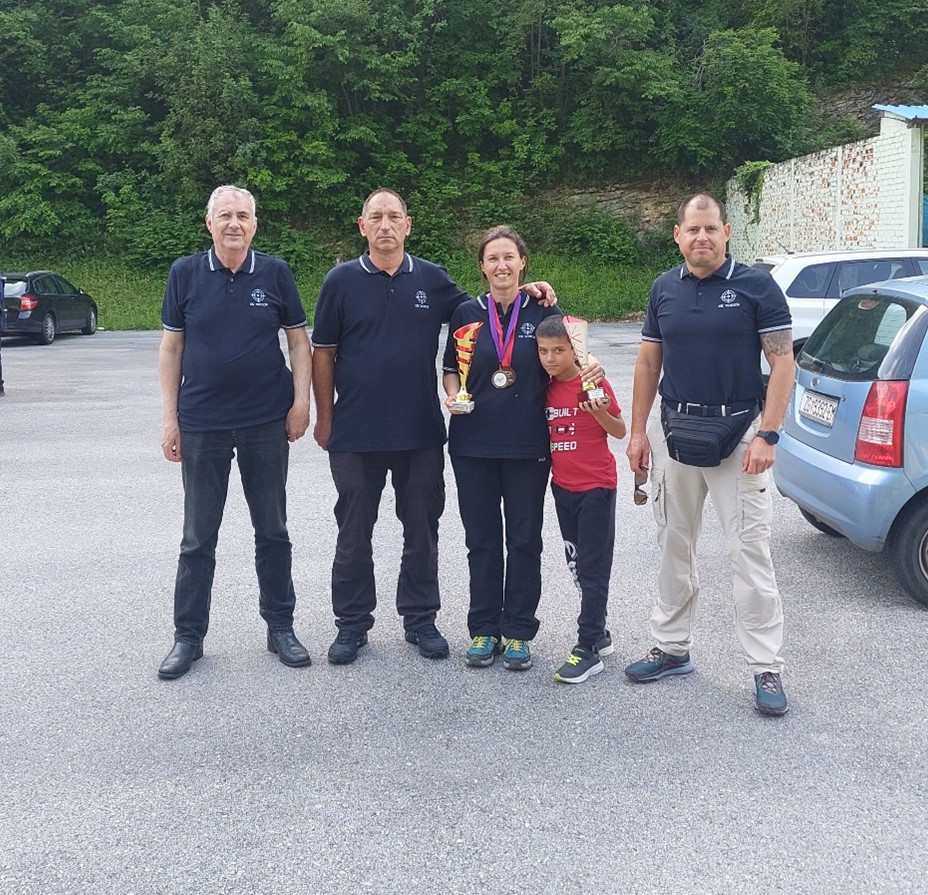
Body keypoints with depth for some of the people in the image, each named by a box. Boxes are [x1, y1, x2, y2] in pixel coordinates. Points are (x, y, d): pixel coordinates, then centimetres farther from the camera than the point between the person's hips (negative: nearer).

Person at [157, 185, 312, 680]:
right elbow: (171, 348, 3)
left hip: (266, 423, 0)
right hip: (201, 424, 0)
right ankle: (188, 635, 19)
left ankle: (280, 627, 23)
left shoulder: (275, 272, 0)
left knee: (272, 530, 10)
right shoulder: (185, 273, 0)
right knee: (198, 537, 7)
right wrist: (170, 419, -2)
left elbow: (299, 340, 4)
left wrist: (301, 401, -6)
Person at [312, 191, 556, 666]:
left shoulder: (432, 279, 5)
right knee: (354, 532, 8)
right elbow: (323, 353, 1)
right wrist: (325, 417, 0)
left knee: (422, 529, 10)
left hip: (421, 432, 2)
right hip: (355, 432, -2)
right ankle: (352, 623, 22)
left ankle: (420, 618, 25)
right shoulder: (342, 280, -1)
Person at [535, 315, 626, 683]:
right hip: (563, 487, 7)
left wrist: (600, 413, -24)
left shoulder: (594, 383, -11)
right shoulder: (547, 389, 6)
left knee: (593, 569, -3)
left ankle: (588, 649, 1)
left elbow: (620, 431, -7)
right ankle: (599, 634, 28)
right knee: (577, 565, 14)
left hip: (596, 487, -7)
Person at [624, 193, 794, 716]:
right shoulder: (664, 289, 6)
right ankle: (673, 648, 27)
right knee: (675, 546, 13)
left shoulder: (756, 286, -7)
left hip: (738, 434, -5)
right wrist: (638, 431, 6)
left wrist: (767, 436, -16)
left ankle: (767, 668, 6)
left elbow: (783, 363, -8)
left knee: (751, 551, -4)